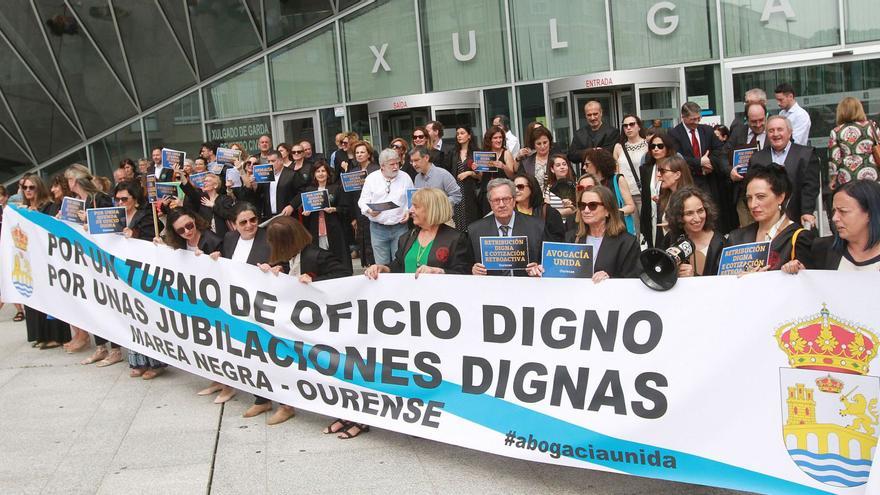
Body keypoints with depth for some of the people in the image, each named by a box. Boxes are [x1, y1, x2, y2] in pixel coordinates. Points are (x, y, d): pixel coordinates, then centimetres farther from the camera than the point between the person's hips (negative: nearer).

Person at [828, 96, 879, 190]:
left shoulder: (836, 132, -1)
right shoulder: (871, 126, 3)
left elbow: (834, 159, -1)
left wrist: (832, 180, 7)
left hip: (845, 178, -1)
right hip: (870, 175, 1)